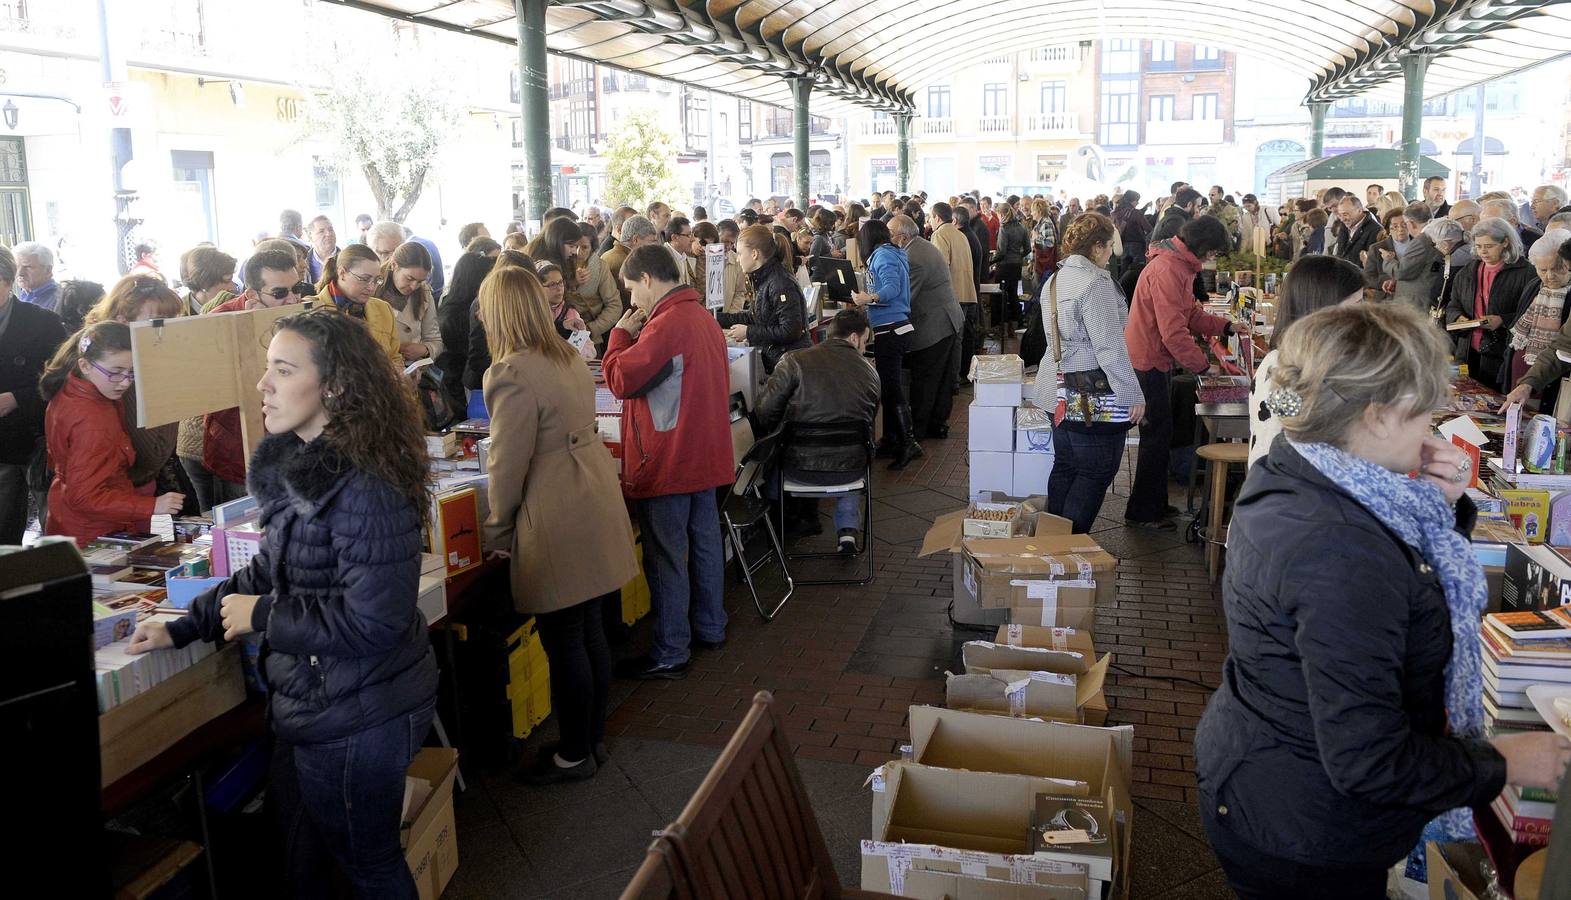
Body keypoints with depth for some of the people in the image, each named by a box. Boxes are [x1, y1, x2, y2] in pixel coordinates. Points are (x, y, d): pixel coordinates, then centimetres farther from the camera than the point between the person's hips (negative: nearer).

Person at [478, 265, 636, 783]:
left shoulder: (512, 374, -19)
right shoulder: (568, 356, 9)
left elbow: (509, 465, -17)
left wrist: (497, 532, -3)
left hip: (556, 521, -9)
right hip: (594, 502, 9)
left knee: (564, 643, 4)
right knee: (590, 632, 17)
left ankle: (575, 755, 18)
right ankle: (593, 739, 31)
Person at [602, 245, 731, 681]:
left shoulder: (666, 324, -21)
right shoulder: (705, 318, 10)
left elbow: (620, 379, -19)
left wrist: (621, 333, -6)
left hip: (668, 463, -9)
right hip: (705, 456, 9)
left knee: (666, 558, 0)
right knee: (705, 543, 18)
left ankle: (670, 654, 8)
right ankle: (710, 629, 31)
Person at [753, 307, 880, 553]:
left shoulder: (794, 361, -10)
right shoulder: (870, 373, 0)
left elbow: (765, 411, -12)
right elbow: (867, 426, 11)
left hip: (799, 468, -1)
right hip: (847, 469, 2)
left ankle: (807, 517, 48)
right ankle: (848, 528, 24)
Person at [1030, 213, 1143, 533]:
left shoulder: (1055, 280, 11)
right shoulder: (1096, 283, -17)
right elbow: (1110, 347, -20)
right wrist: (1133, 396, -16)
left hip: (1062, 394, 9)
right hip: (1097, 398, -9)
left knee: (1064, 467, 17)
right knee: (1095, 474, 1)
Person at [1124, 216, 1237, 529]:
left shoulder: (1181, 266, 13)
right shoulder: (1167, 270, -22)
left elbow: (1191, 314, 19)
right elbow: (1174, 331, -25)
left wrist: (1226, 326, 8)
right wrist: (1203, 365, -18)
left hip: (1157, 361, 11)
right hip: (1148, 362, -11)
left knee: (1159, 434, 17)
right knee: (1157, 435, -4)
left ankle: (1154, 503, 28)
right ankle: (1142, 512, 5)